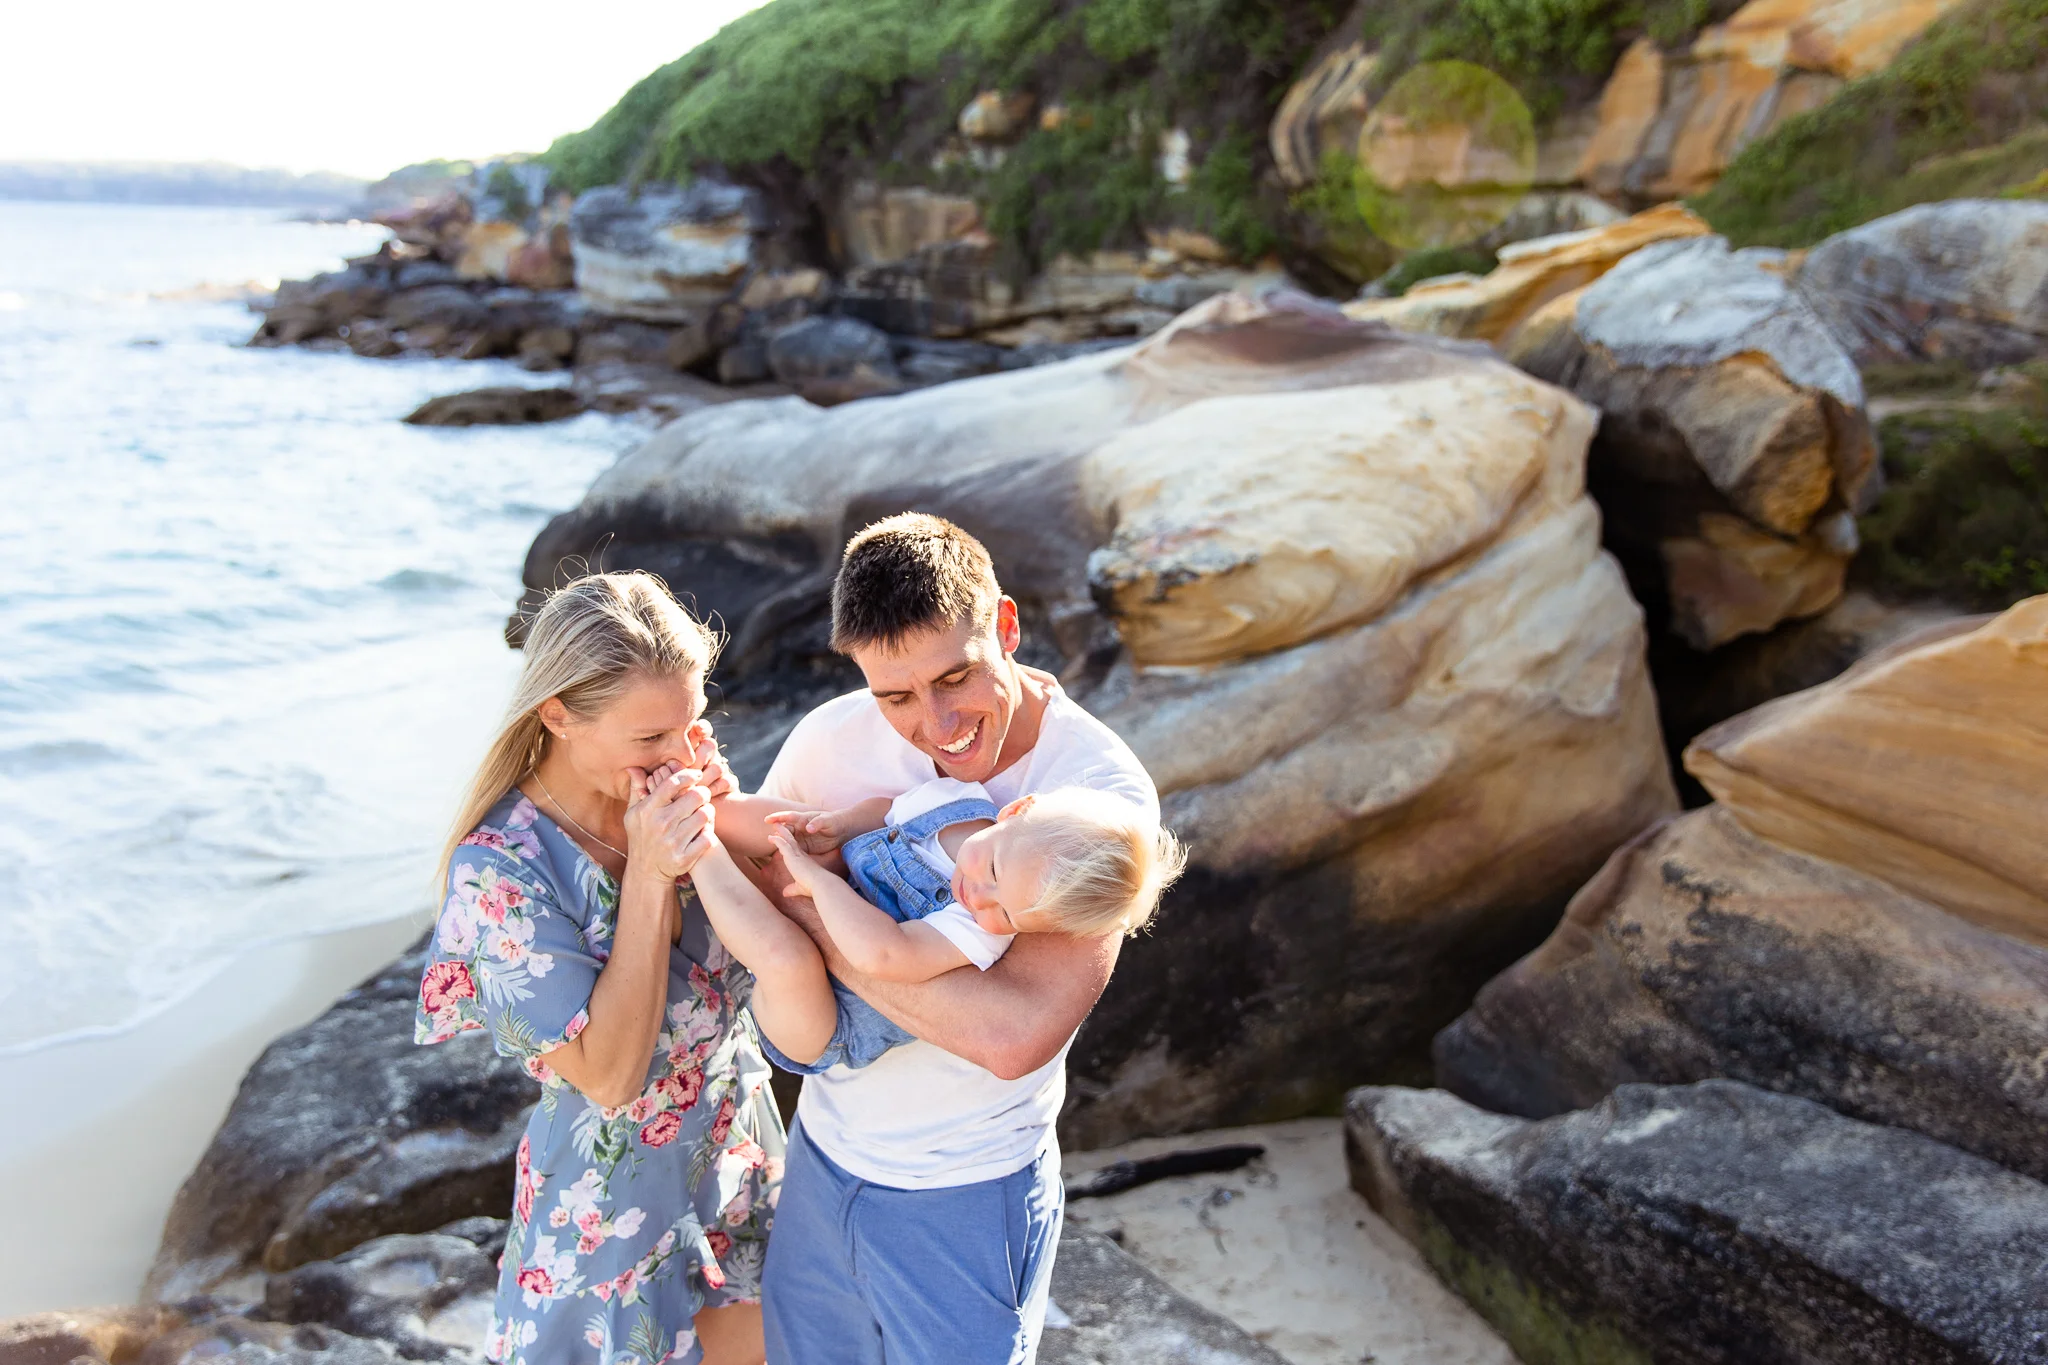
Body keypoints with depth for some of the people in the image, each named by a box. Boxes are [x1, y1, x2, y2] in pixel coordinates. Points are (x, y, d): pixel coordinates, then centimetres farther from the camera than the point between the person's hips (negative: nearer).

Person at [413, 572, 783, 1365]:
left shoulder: (675, 789, -12)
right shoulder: (500, 871, -24)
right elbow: (609, 1076, -24)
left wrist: (725, 818, -21)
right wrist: (648, 876, -30)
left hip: (741, 1154, 5)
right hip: (622, 1202, -5)